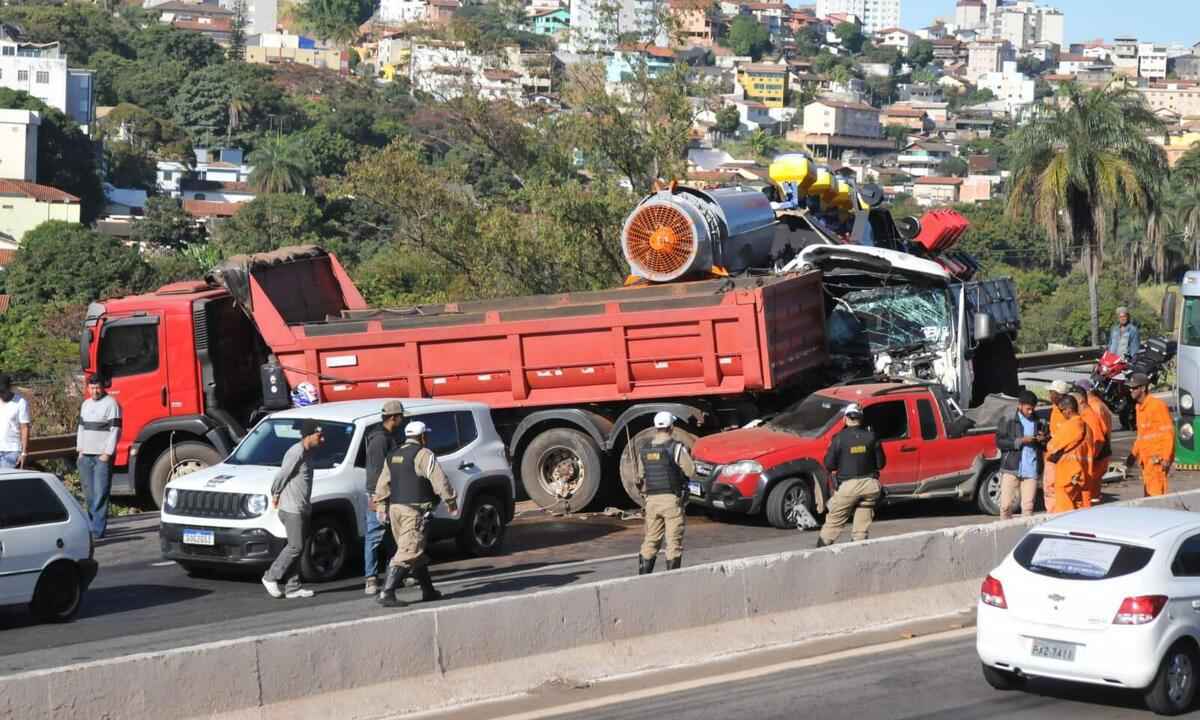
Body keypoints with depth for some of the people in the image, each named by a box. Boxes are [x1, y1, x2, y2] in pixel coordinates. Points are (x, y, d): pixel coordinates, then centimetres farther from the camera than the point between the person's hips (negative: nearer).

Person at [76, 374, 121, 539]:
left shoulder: (111, 404, -5)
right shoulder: (86, 404, 17)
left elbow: (115, 430, -10)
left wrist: (107, 453, -14)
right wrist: (80, 449, 12)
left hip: (103, 456, -7)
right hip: (86, 456, 7)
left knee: (100, 493, -10)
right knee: (88, 493, 8)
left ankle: (98, 530, -12)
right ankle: (91, 524, 15)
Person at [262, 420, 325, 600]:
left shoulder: (309, 452, 13)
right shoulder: (296, 453, -17)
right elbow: (281, 475, -16)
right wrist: (276, 495, -3)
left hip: (303, 509, 9)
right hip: (291, 508, -9)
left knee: (298, 547, 8)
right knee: (295, 546, -8)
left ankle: (293, 587, 10)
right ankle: (271, 577, 3)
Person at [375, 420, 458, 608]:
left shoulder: (392, 456, 16)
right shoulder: (423, 454, -8)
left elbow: (382, 485, 17)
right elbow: (439, 480, -12)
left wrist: (382, 508, 21)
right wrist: (451, 501, -3)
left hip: (395, 508, 8)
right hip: (415, 510, -8)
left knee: (415, 551, 17)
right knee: (408, 553, -11)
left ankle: (428, 591, 25)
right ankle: (386, 593, -20)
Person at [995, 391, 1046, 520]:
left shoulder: (1038, 422, 11)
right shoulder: (1008, 420, 3)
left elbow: (1046, 445, 21)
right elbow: (999, 442, -5)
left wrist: (1044, 440, -2)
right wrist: (1020, 441, -14)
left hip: (1031, 470, 2)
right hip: (1011, 469, -2)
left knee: (1028, 506, -1)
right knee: (1006, 505, -2)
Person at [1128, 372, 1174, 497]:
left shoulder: (1157, 405, -14)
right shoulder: (1139, 407, 13)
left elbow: (1168, 433, -16)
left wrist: (1166, 458, -21)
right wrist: (1133, 454, 21)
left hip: (1157, 458, -9)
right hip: (1146, 458, 9)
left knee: (1156, 493, -12)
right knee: (1148, 493, 11)